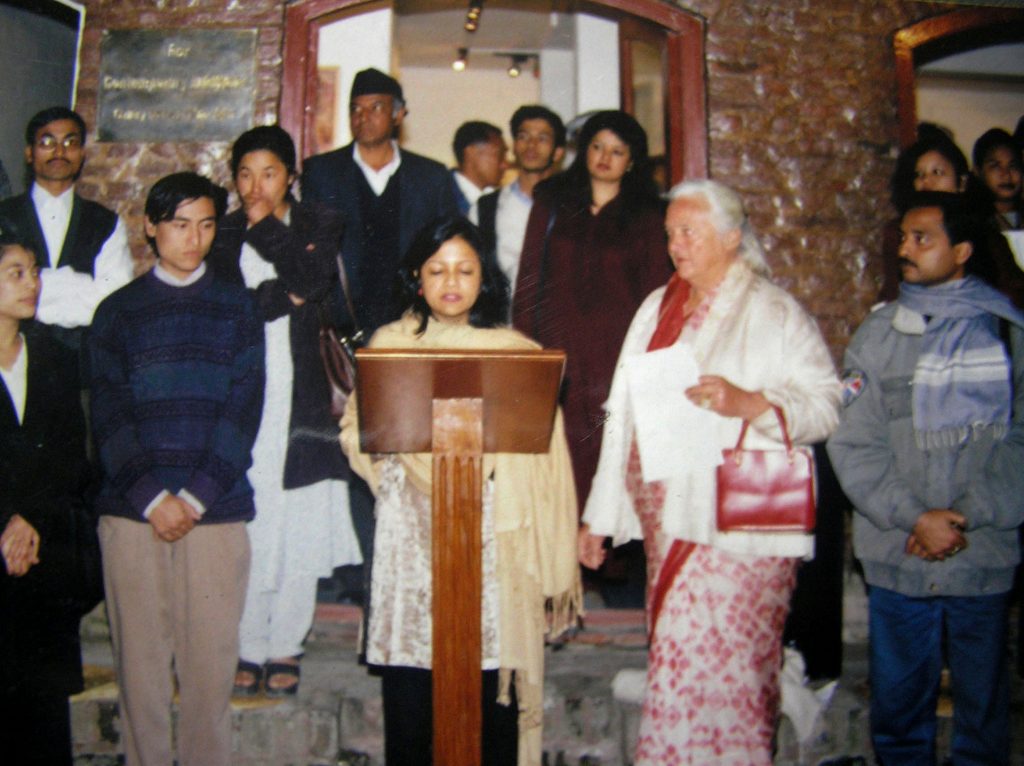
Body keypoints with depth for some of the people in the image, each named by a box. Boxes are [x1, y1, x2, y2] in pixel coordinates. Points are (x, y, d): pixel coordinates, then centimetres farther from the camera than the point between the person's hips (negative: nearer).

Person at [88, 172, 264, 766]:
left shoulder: (236, 306, 10)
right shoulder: (118, 310, 11)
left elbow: (244, 408, 1)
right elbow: (109, 412, 3)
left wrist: (196, 496, -8)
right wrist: (152, 497, -9)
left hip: (216, 511, 0)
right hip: (132, 513, 1)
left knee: (211, 659, 1)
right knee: (140, 657, 4)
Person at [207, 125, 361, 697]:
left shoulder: (320, 225, 11)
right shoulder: (221, 235, 12)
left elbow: (314, 280, -9)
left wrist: (266, 228, -3)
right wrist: (285, 294, -9)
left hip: (301, 397, 0)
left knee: (301, 527, 0)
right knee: (244, 527, -2)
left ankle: (284, 647, 13)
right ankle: (249, 648, 11)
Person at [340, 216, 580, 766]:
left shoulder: (515, 352, 5)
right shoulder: (390, 345, 11)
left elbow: (541, 458, 3)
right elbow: (356, 430, 15)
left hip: (493, 537, -1)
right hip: (411, 534, 1)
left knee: (492, 692, -2)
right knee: (408, 695, 2)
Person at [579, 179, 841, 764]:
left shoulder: (776, 313, -2)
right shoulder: (657, 309, 16)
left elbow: (827, 405, -8)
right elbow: (624, 416, 16)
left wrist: (749, 402, -25)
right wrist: (600, 515, 15)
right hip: (668, 528, 6)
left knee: (709, 674, -7)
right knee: (684, 667, 10)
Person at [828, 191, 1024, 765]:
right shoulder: (877, 336, 5)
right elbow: (853, 445, -2)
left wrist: (968, 516, -11)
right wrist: (915, 517, -12)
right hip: (897, 560, 1)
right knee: (899, 701, 10)